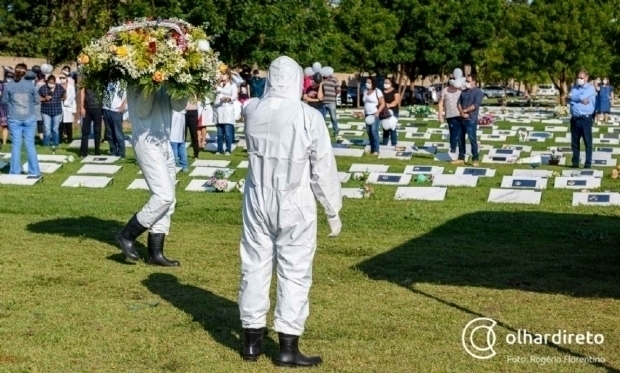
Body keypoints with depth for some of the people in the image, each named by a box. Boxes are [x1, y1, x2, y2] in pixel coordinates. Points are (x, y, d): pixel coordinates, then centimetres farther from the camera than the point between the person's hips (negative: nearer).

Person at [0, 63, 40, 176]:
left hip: (14, 119, 0)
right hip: (29, 118, 0)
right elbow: (36, 101, 4)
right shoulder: (30, 85, -3)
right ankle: (34, 172, 7)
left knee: (16, 145, 5)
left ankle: (15, 172, 8)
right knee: (30, 145, 5)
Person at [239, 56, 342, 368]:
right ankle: (288, 347, 5)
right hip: (294, 204, -4)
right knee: (294, 272, 4)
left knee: (254, 266, 12)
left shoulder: (252, 111, -4)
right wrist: (333, 210, 2)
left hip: (258, 200, 4)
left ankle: (252, 340, 20)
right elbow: (324, 169, -9)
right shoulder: (309, 116, -15)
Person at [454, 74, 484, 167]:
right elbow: (459, 103, 8)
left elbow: (475, 105, -14)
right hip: (461, 119, 7)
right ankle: (461, 158, 15)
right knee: (460, 138, 8)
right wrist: (461, 112, -10)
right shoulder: (463, 92, 16)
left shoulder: (478, 92, -4)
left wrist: (465, 111, -11)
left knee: (472, 139, -8)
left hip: (471, 120, -7)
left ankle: (475, 159, -2)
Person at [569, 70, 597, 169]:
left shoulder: (590, 88, -1)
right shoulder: (574, 88, 15)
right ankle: (575, 163, 16)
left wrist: (576, 98, 0)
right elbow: (570, 97, -2)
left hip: (586, 119, -5)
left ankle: (588, 163, -1)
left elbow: (582, 96, -16)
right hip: (574, 119, 5)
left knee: (588, 142, -3)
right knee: (574, 143, 9)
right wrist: (581, 99, -10)